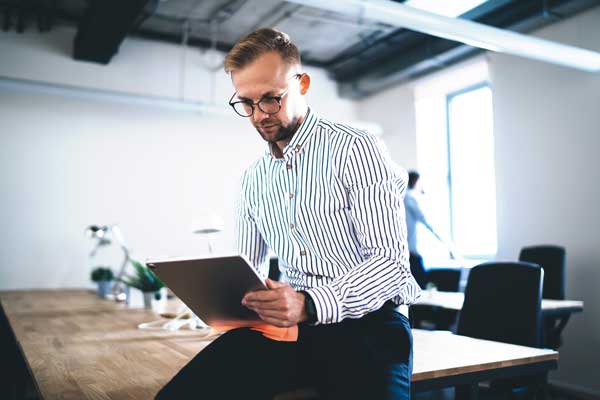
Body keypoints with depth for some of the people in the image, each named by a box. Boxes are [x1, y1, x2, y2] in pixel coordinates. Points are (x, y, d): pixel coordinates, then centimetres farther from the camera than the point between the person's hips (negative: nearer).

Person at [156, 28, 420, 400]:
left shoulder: (356, 148, -5)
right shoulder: (253, 178, 14)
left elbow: (390, 259, -11)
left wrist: (309, 305, -26)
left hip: (365, 319, -4)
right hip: (287, 324, 5)